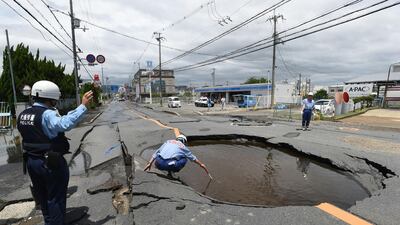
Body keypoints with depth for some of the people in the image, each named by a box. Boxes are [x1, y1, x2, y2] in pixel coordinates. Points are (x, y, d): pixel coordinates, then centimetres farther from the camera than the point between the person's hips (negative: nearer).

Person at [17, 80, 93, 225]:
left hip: (31, 161, 9)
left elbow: (29, 136, 13)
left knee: (42, 196, 25)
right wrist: (83, 106, -41)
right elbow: (65, 124, -42)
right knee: (56, 198, 8)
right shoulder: (47, 114, -23)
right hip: (51, 163, -9)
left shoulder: (22, 115, 6)